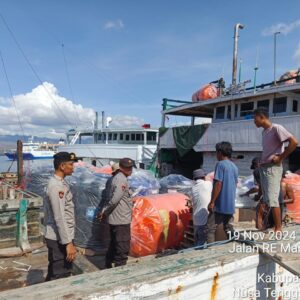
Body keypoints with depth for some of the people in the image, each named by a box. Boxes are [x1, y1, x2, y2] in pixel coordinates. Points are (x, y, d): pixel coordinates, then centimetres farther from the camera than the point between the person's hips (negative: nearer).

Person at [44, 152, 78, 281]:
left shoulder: (60, 183, 9)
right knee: (60, 276, 1)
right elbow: (59, 218, -25)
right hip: (59, 239, -10)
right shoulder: (56, 186, -21)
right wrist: (68, 243, -23)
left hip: (60, 237, 10)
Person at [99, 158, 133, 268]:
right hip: (121, 220, -10)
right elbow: (114, 200, -26)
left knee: (114, 245, 22)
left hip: (115, 218, 10)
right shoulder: (122, 180, -18)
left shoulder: (117, 178, 12)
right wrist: (104, 212, -15)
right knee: (123, 249, -1)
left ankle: (108, 266, 34)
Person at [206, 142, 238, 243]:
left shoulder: (220, 164, -12)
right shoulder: (234, 167, 13)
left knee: (210, 228, -5)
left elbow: (218, 184, -18)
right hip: (231, 205, 8)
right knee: (228, 228, 17)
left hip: (220, 204, -8)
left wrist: (212, 202, -16)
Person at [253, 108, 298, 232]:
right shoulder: (264, 131, 15)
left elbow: (294, 142, -19)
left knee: (272, 199, -10)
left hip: (272, 168, -9)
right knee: (266, 199, 12)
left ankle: (278, 229, -4)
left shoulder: (276, 128, -11)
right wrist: (262, 161, 11)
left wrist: (281, 157, -15)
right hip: (263, 168, 9)